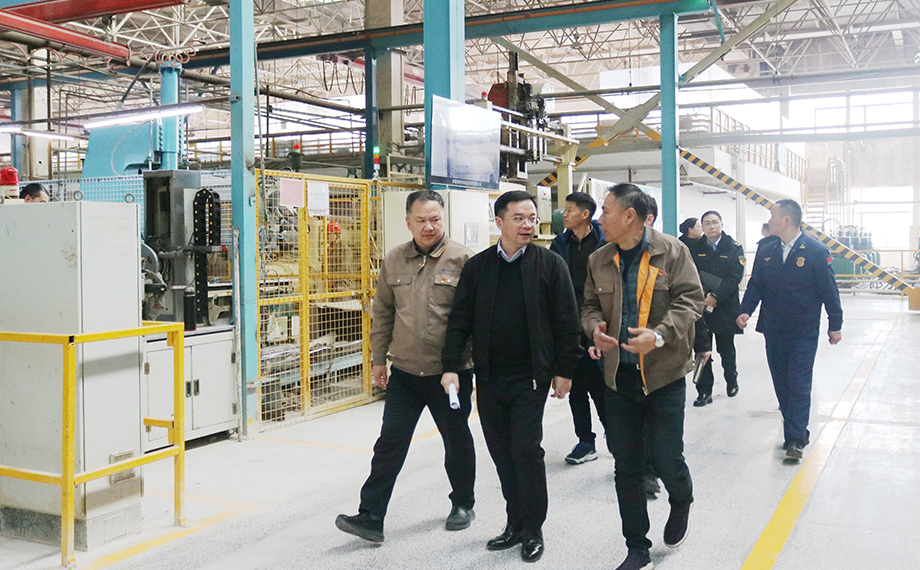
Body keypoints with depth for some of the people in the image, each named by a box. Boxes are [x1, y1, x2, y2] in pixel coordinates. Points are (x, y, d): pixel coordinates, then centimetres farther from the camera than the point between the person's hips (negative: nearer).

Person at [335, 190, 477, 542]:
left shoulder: (461, 259, -7)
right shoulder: (394, 261, 5)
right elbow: (383, 313, 12)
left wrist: (476, 358, -9)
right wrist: (379, 359, 11)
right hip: (404, 372, 3)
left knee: (457, 442, 14)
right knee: (389, 444, 4)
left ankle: (463, 505, 35)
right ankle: (371, 518, 10)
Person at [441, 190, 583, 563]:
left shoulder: (550, 264, -3)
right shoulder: (477, 266, 4)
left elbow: (566, 322, -2)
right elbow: (460, 321, 4)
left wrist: (565, 371, -4)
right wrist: (451, 367, -3)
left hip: (531, 376, -3)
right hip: (489, 378, 4)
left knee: (527, 450, -4)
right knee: (501, 453, 11)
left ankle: (533, 529, 14)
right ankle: (516, 523, 26)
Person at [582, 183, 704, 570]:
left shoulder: (671, 252, -4)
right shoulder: (599, 260, 8)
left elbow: (690, 300, -7)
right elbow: (590, 304, 15)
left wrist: (660, 335, -21)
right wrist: (595, 326, -8)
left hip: (664, 375, -4)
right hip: (619, 377, 4)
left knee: (667, 459, 1)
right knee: (626, 467, 8)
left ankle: (681, 503, 39)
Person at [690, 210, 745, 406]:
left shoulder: (734, 248, -1)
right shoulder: (695, 248, 5)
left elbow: (734, 278, -9)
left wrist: (716, 296, -17)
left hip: (725, 307, -1)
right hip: (700, 308, 1)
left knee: (726, 350, 11)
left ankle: (731, 381, 36)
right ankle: (704, 391, 8)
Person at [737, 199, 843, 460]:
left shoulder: (816, 252, -8)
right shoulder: (765, 251, 4)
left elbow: (829, 290, -4)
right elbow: (755, 285, 7)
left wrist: (835, 325, -1)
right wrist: (746, 310, -9)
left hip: (804, 331, -5)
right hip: (773, 330, 5)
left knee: (799, 385, -6)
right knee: (781, 383, 11)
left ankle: (795, 439, -4)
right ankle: (796, 431, 24)